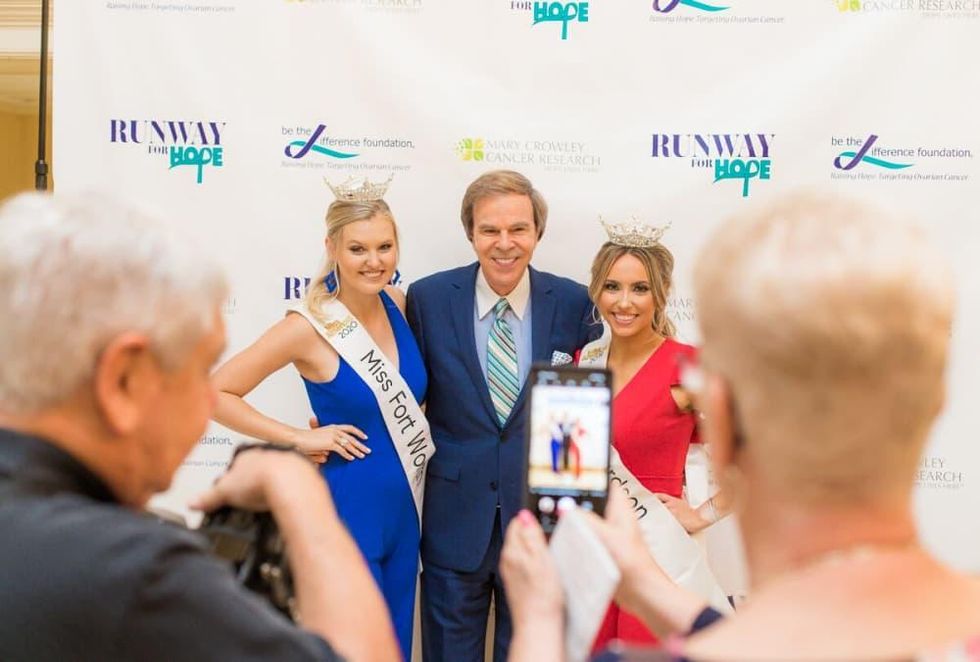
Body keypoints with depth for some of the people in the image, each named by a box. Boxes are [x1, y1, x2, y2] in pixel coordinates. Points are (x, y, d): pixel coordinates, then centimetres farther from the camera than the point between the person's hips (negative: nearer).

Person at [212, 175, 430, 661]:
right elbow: (216, 394, -13)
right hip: (348, 508, -6)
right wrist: (299, 438, -14)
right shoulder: (309, 327, -16)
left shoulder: (400, 304, 0)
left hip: (405, 509, 6)